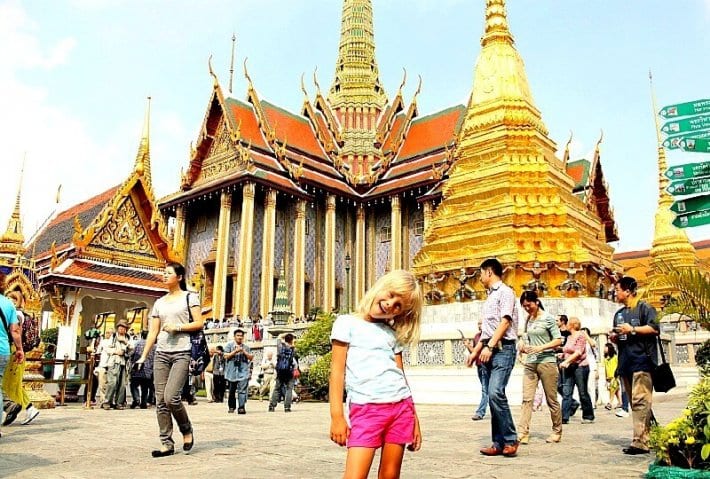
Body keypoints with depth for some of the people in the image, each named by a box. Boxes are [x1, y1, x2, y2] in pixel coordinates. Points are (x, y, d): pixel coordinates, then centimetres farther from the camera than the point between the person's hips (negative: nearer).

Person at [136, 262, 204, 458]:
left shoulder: (189, 297, 4)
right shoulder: (159, 303, 17)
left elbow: (199, 323, -4)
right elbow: (153, 332, 14)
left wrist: (177, 327, -13)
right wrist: (143, 355, 8)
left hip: (182, 353, -5)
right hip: (161, 353, 5)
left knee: (171, 397, -15)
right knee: (160, 400, 1)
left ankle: (187, 430, 10)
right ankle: (167, 443, 8)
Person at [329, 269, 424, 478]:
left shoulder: (392, 333, 15)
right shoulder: (347, 323, 3)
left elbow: (400, 375, 15)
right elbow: (337, 370, -2)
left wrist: (414, 418, 12)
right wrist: (337, 416, -8)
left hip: (401, 407, 5)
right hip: (365, 409, -4)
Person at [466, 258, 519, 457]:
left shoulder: (505, 291, -4)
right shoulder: (490, 296, 22)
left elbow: (505, 321, -15)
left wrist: (490, 346, -22)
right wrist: (475, 351, 21)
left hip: (503, 348, -9)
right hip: (490, 350, 9)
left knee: (495, 393, -19)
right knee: (493, 396, 6)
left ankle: (510, 439, -8)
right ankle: (499, 443, 9)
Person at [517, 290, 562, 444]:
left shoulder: (548, 318, -4)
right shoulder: (528, 320, 12)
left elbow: (558, 340, -7)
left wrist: (541, 348, -19)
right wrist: (524, 346, 1)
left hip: (546, 361, -5)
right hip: (530, 363, 5)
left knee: (551, 400, 5)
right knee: (527, 398, -6)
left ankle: (557, 431, 21)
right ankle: (523, 433, -9)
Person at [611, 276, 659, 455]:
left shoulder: (644, 308, 0)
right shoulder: (619, 314, 23)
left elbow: (654, 328, -14)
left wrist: (632, 329, -13)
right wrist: (613, 337, 9)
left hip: (642, 361, -8)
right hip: (625, 363, 8)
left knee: (640, 401, -13)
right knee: (634, 402, 9)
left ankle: (640, 442, -15)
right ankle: (651, 435, 16)